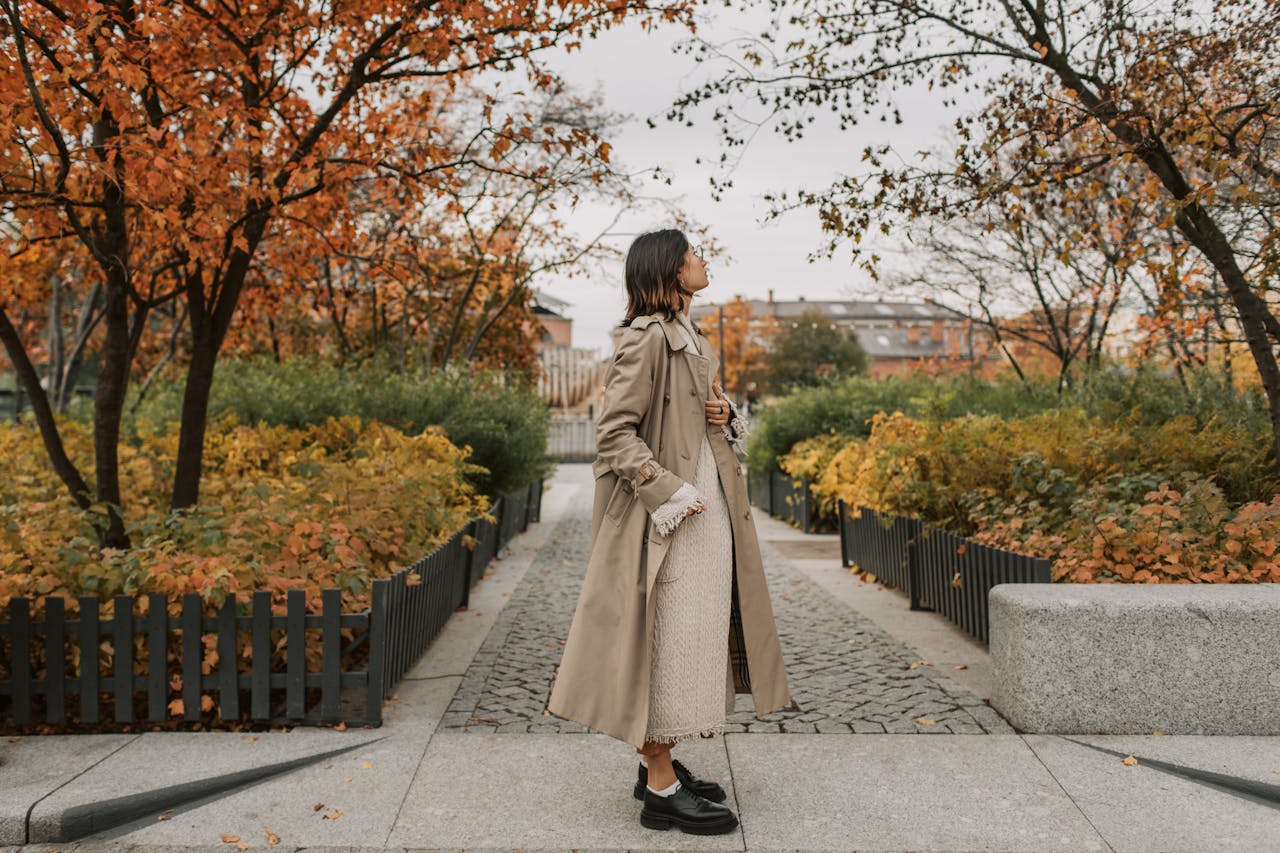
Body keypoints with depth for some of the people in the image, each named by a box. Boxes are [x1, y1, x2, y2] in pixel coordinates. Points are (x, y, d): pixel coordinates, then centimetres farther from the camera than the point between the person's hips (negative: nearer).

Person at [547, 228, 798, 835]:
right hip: (670, 520, -10)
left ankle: (659, 762, 29)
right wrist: (670, 493, -22)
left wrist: (726, 414, 4)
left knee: (692, 640, 15)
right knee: (667, 640, -3)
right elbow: (614, 433, -18)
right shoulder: (647, 336, -13)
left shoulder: (691, 339, 17)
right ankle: (661, 789, 8)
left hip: (710, 513, 10)